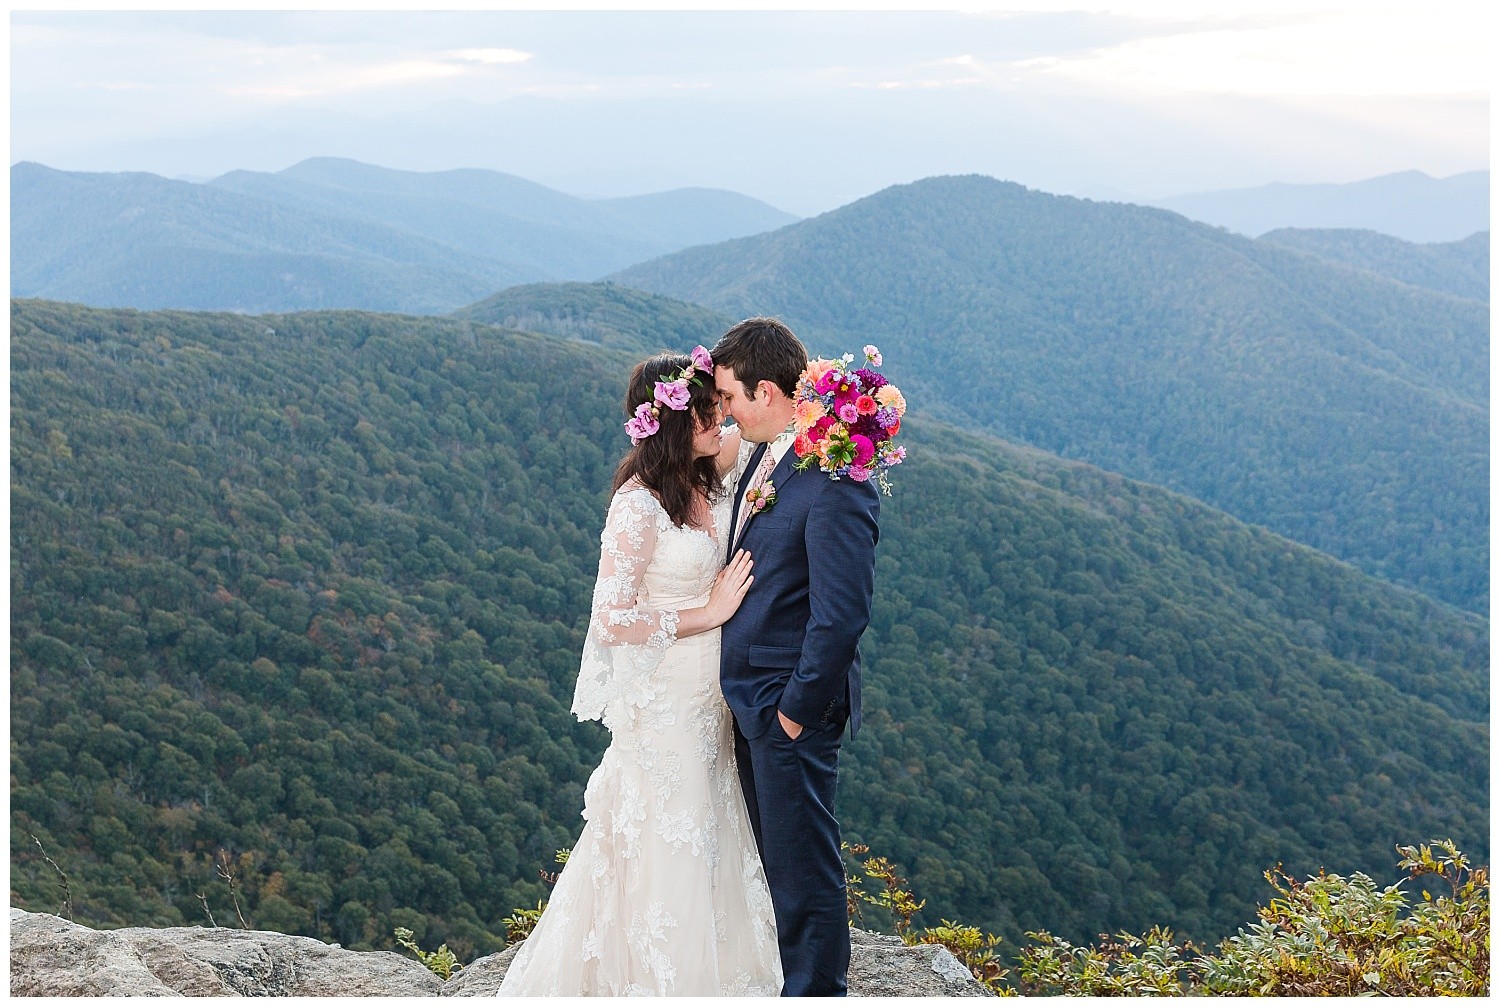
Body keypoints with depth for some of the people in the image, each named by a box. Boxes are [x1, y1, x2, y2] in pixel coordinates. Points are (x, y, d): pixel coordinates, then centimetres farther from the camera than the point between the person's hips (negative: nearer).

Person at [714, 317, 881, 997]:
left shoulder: (834, 482, -22)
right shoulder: (762, 456, 6)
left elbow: (841, 614, -23)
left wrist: (798, 707, -16)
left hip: (791, 708, -9)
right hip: (748, 697, 9)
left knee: (802, 865, 4)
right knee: (775, 859, 20)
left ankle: (816, 991, 18)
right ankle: (795, 978, 34)